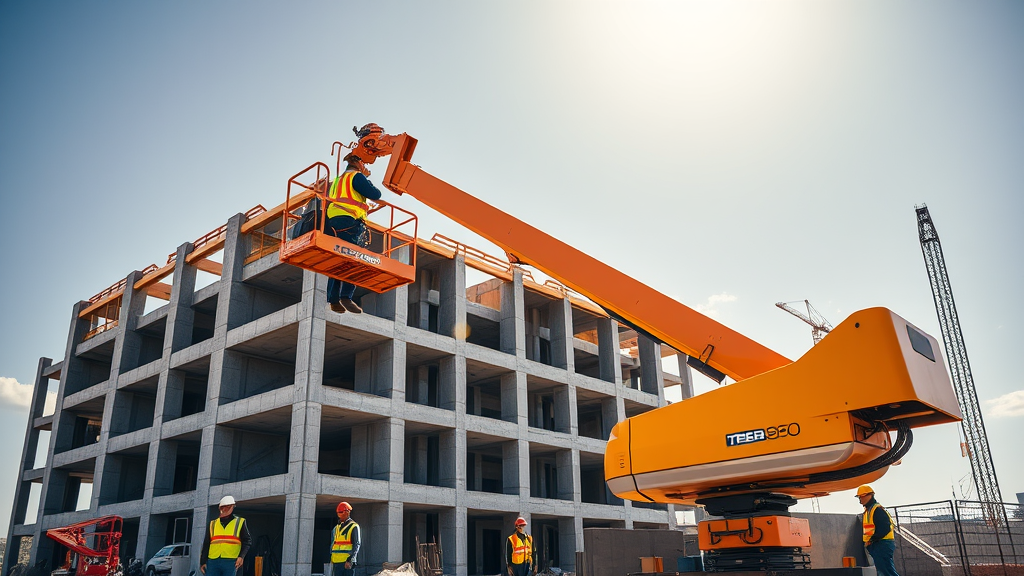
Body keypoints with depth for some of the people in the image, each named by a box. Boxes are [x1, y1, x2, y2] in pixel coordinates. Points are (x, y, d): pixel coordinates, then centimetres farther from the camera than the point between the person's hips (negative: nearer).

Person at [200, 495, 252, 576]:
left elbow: (247, 541, 7)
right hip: (213, 562, 3)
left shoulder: (240, 522, 10)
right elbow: (206, 544, 17)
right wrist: (203, 562, 9)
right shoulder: (213, 524, 17)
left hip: (230, 562, -2)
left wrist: (241, 556, -8)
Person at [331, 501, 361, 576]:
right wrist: (332, 559, 14)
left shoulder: (354, 527, -4)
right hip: (336, 561, 6)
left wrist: (350, 560, -18)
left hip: (347, 562, -6)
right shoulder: (336, 528, 17)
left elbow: (356, 545, -9)